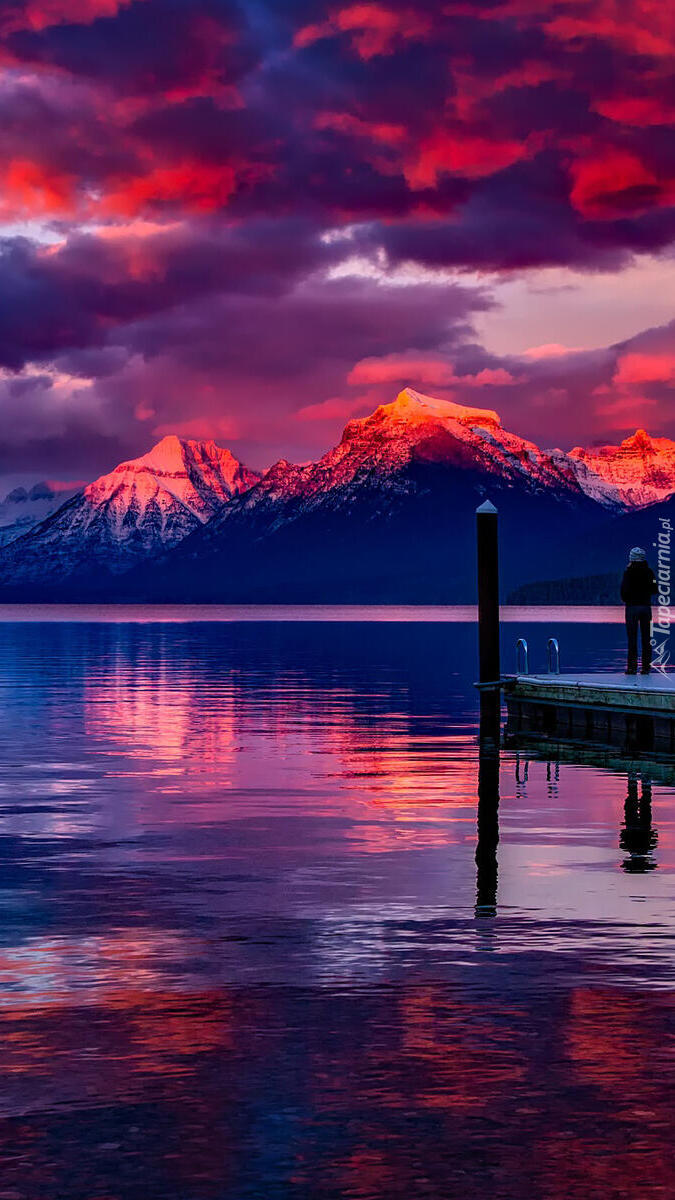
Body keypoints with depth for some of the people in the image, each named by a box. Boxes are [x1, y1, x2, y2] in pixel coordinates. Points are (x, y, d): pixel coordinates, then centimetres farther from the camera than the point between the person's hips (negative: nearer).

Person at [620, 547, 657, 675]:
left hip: (632, 606, -3)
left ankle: (632, 667, -1)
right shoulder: (649, 572, 1)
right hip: (646, 606, 3)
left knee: (632, 638, 0)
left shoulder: (628, 572, -9)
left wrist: (625, 600, 6)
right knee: (646, 638, 7)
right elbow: (655, 590, 4)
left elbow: (624, 589, -13)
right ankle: (646, 667, 7)